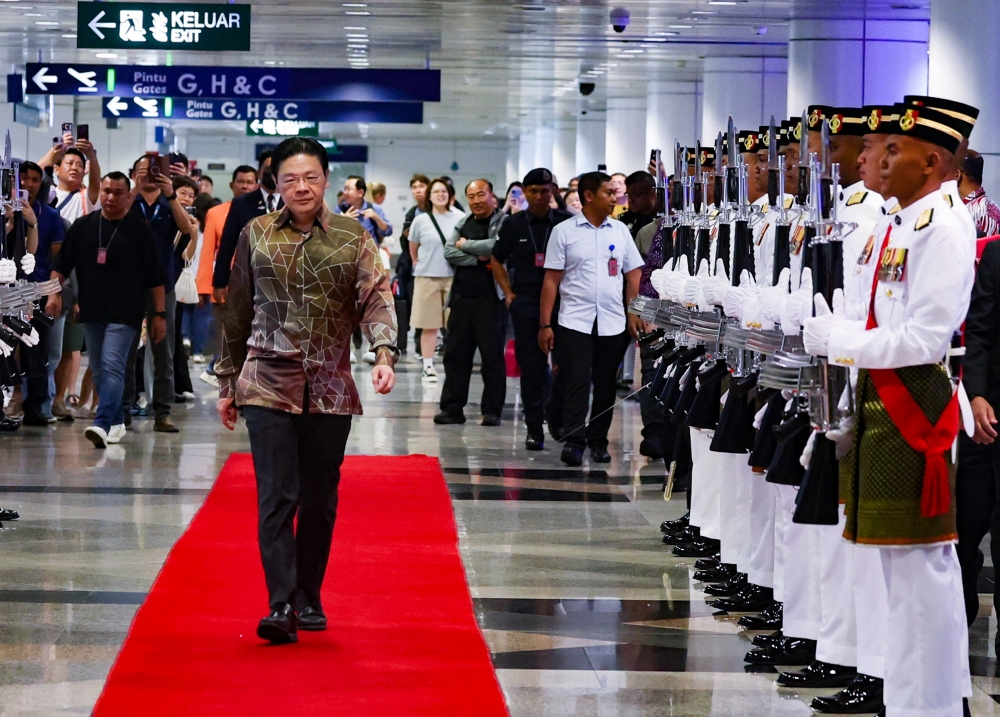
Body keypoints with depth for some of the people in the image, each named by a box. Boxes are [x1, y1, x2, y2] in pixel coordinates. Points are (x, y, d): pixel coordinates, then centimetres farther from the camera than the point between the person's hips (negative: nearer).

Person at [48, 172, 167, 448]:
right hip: (91, 311, 5)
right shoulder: (83, 226, 7)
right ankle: (116, 422, 22)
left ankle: (102, 424, -25)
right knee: (99, 371, 9)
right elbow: (62, 263, 11)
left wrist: (159, 314, -3)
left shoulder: (140, 229, -2)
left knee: (112, 367, -17)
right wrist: (55, 293, -3)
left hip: (125, 313, -5)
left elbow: (155, 276, -1)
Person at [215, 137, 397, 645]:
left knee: (320, 501, 9)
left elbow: (376, 299, -6)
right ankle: (281, 606, -14)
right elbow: (237, 312, 12)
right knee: (276, 498, -10)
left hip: (329, 389, 1)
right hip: (268, 385, -1)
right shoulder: (256, 235, 6)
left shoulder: (353, 238, 4)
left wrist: (384, 354, -24)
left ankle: (308, 599, 22)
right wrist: (228, 381, 13)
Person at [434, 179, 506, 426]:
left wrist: (465, 245, -5)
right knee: (455, 353, 6)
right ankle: (452, 408, 11)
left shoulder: (503, 222, -2)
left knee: (492, 355, -2)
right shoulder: (462, 223, 15)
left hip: (490, 299, -5)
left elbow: (497, 247, -19)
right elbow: (449, 252, 3)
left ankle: (492, 410, 4)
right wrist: (479, 259, -10)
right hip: (462, 296, 5)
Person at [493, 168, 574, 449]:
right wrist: (508, 293, 10)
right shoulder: (514, 224, 7)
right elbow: (498, 260, 19)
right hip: (525, 302, 1)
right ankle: (534, 428, 4)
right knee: (531, 366, 0)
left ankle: (558, 416, 19)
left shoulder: (566, 222, 1)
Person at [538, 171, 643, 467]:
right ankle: (573, 441, -10)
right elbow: (551, 280, 0)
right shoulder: (564, 232, 1)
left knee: (606, 386, 6)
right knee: (577, 382, -10)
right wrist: (545, 324, -5)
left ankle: (598, 441, 14)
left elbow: (633, 275, 13)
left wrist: (634, 314, 1)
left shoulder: (620, 231, 10)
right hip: (575, 321, -3)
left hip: (612, 323, 3)